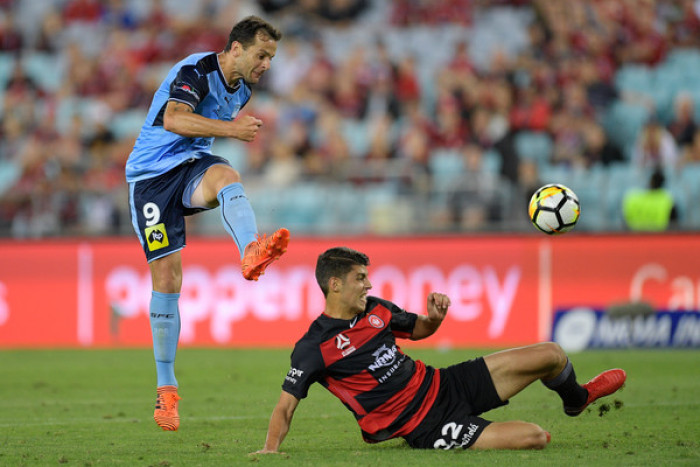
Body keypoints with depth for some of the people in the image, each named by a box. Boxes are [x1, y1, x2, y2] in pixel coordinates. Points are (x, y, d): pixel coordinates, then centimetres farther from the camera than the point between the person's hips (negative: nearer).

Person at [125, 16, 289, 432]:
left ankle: (252, 252, -62)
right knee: (167, 279, -8)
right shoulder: (197, 71, -17)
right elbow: (173, 119, -35)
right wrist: (230, 128, -37)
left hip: (192, 165, 5)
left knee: (227, 176, -33)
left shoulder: (242, 89, 8)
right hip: (151, 174, -5)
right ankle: (166, 388, 4)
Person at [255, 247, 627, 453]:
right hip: (427, 427, -7)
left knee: (551, 355, 3)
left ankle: (576, 399, 40)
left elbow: (419, 330, 21)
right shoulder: (314, 348, -17)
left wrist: (435, 316, -2)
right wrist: (270, 448, -33)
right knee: (535, 438, -24)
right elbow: (285, 406, -16)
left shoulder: (375, 309, 4)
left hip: (442, 386, 7)